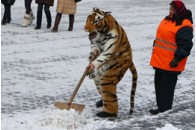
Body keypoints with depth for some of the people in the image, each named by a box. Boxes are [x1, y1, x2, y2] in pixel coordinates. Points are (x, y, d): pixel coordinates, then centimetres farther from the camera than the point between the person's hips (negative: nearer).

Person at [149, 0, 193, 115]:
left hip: (170, 63, -10)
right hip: (160, 61, 10)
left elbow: (185, 45, -21)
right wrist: (155, 51, 27)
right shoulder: (167, 20, 14)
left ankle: (164, 110, 1)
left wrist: (177, 58, -25)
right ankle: (161, 107, 25)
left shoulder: (184, 25, -16)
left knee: (166, 87, -5)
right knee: (159, 85, 15)